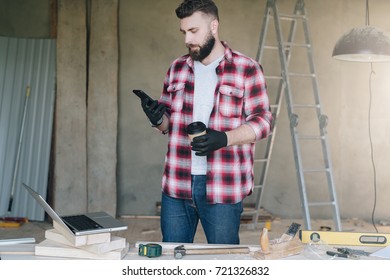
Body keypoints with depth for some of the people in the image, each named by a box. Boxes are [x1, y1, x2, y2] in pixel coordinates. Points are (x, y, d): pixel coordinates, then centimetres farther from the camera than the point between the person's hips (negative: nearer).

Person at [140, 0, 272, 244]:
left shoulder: (247, 69, -2)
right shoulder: (177, 68, 12)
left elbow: (262, 120, -5)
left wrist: (224, 138, -21)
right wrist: (158, 119, -7)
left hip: (223, 188, -4)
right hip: (177, 185, 4)